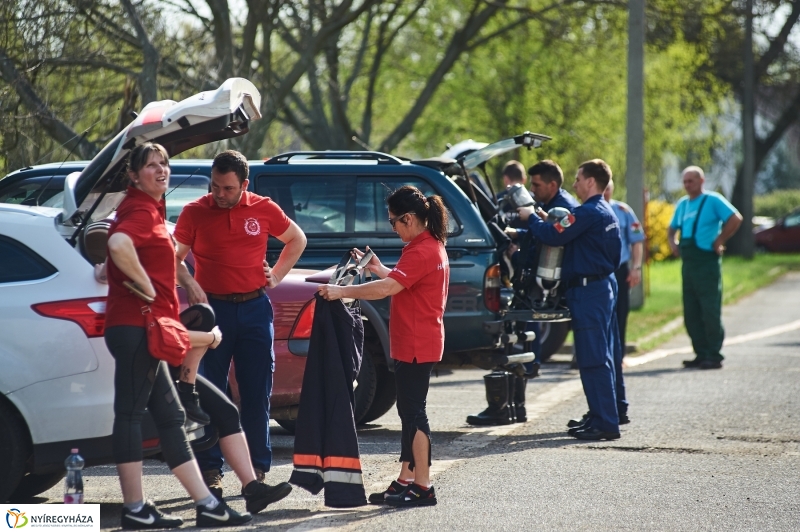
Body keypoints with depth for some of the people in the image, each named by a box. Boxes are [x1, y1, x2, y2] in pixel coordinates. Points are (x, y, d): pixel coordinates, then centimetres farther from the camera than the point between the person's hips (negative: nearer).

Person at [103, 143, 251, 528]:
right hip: (134, 326, -11)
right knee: (130, 413, -8)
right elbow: (118, 244, -33)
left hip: (146, 329, 11)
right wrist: (146, 287, -21)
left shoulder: (150, 210, 20)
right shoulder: (141, 211, -11)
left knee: (170, 417, 10)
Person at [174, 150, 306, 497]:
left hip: (255, 308, 1)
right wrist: (189, 284, -17)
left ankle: (257, 471, 10)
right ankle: (210, 472, 5)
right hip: (212, 308, -1)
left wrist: (277, 276, 8)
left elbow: (297, 240, 18)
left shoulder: (264, 210, 3)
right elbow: (174, 258, 1)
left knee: (257, 393, 4)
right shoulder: (195, 213, -2)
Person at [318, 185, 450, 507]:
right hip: (411, 344, 11)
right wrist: (378, 270, 14)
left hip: (416, 345, -11)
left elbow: (388, 288, -27)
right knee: (409, 411, 14)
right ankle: (406, 481, 19)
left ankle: (422, 487, -5)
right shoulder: (431, 246, 15)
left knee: (413, 412, -7)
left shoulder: (422, 252, -19)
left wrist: (341, 292, -24)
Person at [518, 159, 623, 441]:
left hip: (588, 289, -10)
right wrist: (549, 220, 13)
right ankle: (602, 417, 18)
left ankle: (605, 423, -9)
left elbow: (552, 237, -19)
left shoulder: (588, 213, -16)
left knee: (593, 359, -9)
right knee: (602, 357, 13)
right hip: (605, 285, 10)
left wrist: (531, 217, -4)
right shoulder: (607, 213, 16)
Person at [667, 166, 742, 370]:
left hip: (707, 261, -8)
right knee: (691, 312, 7)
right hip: (688, 262, 8)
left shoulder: (713, 200, -5)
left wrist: (719, 241, -13)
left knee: (710, 311, -8)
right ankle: (701, 354, 13)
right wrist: (672, 243, 9)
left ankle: (714, 356, -6)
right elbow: (672, 229, 30)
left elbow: (735, 218, -15)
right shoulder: (682, 204, 16)